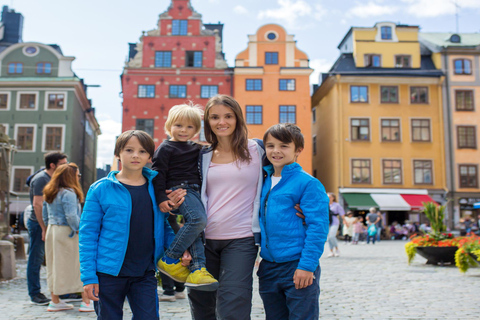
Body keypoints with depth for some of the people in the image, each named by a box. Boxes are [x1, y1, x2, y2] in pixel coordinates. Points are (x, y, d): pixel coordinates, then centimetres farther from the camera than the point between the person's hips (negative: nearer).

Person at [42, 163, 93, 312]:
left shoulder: (49, 193, 11)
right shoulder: (68, 193, -16)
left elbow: (45, 215, 17)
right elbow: (71, 217, -22)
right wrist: (81, 231, -12)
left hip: (51, 231, 9)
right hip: (66, 232, -9)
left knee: (54, 266, 14)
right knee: (82, 264, 0)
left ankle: (55, 301, 21)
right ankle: (86, 302, 3)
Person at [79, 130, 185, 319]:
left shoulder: (156, 187, 6)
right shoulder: (100, 189, -3)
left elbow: (165, 226, 13)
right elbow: (87, 234, -3)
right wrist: (88, 276, -8)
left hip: (145, 273, 2)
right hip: (109, 273, -2)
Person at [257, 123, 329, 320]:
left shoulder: (308, 183, -9)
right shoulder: (264, 182, 10)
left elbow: (317, 227, -13)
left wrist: (307, 265, -18)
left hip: (299, 267, -6)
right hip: (268, 267, 6)